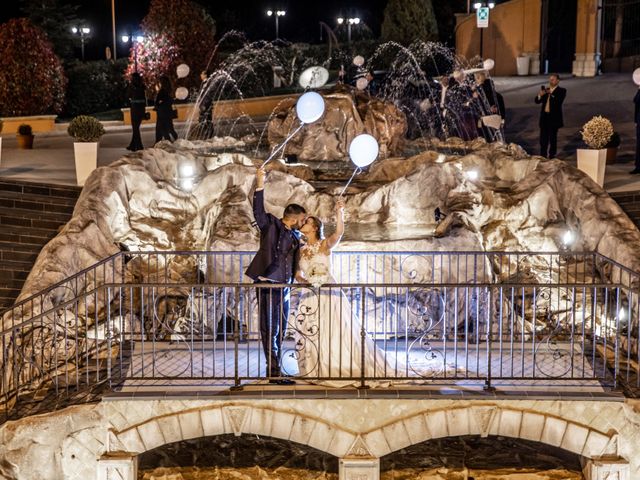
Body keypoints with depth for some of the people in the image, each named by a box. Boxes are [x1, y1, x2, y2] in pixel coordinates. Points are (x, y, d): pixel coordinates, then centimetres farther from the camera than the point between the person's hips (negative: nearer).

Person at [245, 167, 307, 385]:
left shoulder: (295, 235, 15)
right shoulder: (271, 225, -6)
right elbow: (258, 212, -21)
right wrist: (260, 187, -30)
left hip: (284, 286, 8)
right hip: (268, 285, -8)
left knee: (280, 331, 12)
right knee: (270, 330, -5)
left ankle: (275, 371, 20)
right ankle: (274, 372, -5)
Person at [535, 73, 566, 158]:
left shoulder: (561, 91, -2)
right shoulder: (546, 90, 13)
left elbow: (559, 101, -19)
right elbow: (537, 101, 7)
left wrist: (551, 94, -27)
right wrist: (540, 95, -13)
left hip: (554, 118, -5)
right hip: (544, 117, 5)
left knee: (552, 138, 2)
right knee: (543, 138, 6)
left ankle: (551, 155, 8)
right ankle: (543, 155, 12)